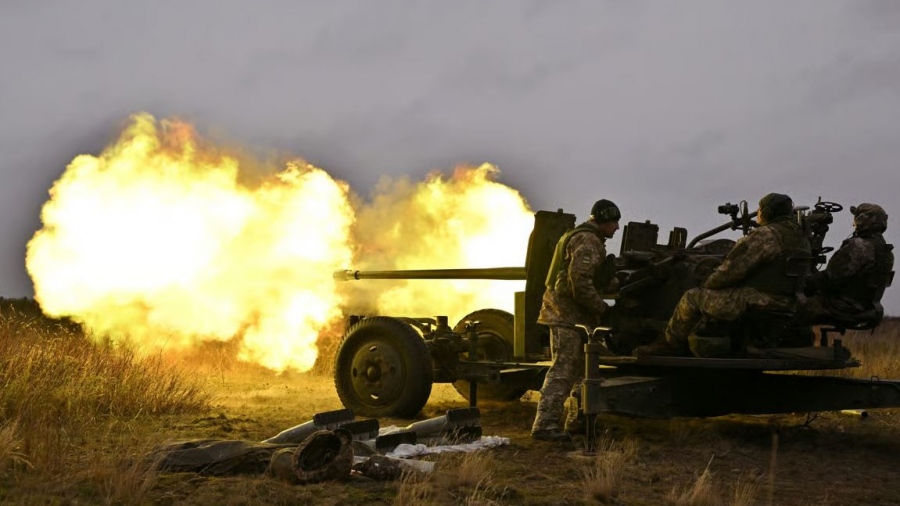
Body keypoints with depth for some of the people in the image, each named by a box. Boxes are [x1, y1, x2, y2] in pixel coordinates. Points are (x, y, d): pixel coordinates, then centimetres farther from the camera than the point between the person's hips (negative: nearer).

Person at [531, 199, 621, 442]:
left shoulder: (586, 238, 21)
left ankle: (578, 419, 28)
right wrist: (601, 308, -16)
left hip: (569, 312, 11)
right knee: (562, 369, -13)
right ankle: (545, 424, -16)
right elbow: (580, 281, -24)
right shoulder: (587, 241, -14)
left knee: (581, 368, 18)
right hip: (568, 313, -11)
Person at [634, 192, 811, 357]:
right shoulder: (801, 238, 13)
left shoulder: (764, 235, -16)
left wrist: (707, 285, 2)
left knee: (692, 297, 3)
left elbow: (732, 269, -16)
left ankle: (670, 345, 16)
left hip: (756, 302, -10)